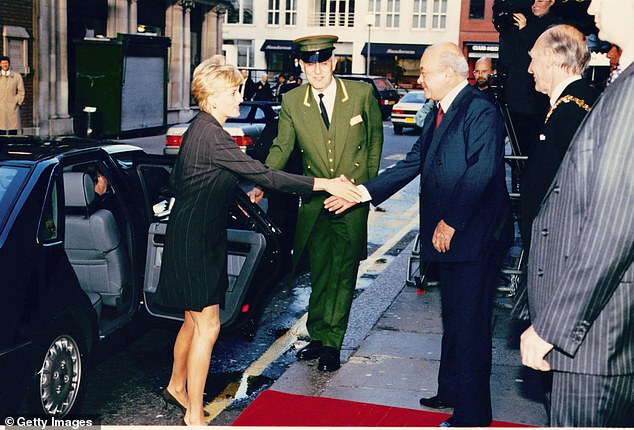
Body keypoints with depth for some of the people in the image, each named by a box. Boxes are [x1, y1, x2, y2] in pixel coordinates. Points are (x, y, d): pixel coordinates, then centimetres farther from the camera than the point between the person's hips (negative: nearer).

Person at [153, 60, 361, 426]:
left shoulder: (203, 129, 10)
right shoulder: (211, 135, -22)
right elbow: (261, 174, -26)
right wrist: (323, 184, -25)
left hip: (197, 237, 10)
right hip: (195, 241, -10)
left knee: (195, 320, 21)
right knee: (207, 326, -3)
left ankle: (176, 387, 39)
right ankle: (194, 416, 7)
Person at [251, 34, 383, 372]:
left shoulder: (362, 94, -6)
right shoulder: (292, 102, -3)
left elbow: (375, 136, 9)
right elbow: (282, 148, 1)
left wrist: (368, 182, 10)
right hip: (315, 201, 2)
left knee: (343, 273, 4)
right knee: (319, 272, 12)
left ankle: (331, 343, 15)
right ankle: (318, 337, 27)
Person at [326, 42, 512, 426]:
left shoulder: (481, 111, -15)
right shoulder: (437, 115, 15)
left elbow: (481, 172, -23)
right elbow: (411, 165, 15)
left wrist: (450, 222, -20)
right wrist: (361, 192, 10)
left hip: (475, 236, -10)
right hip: (447, 235, 10)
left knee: (470, 324, -2)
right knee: (453, 319, 20)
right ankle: (451, 391, 35)